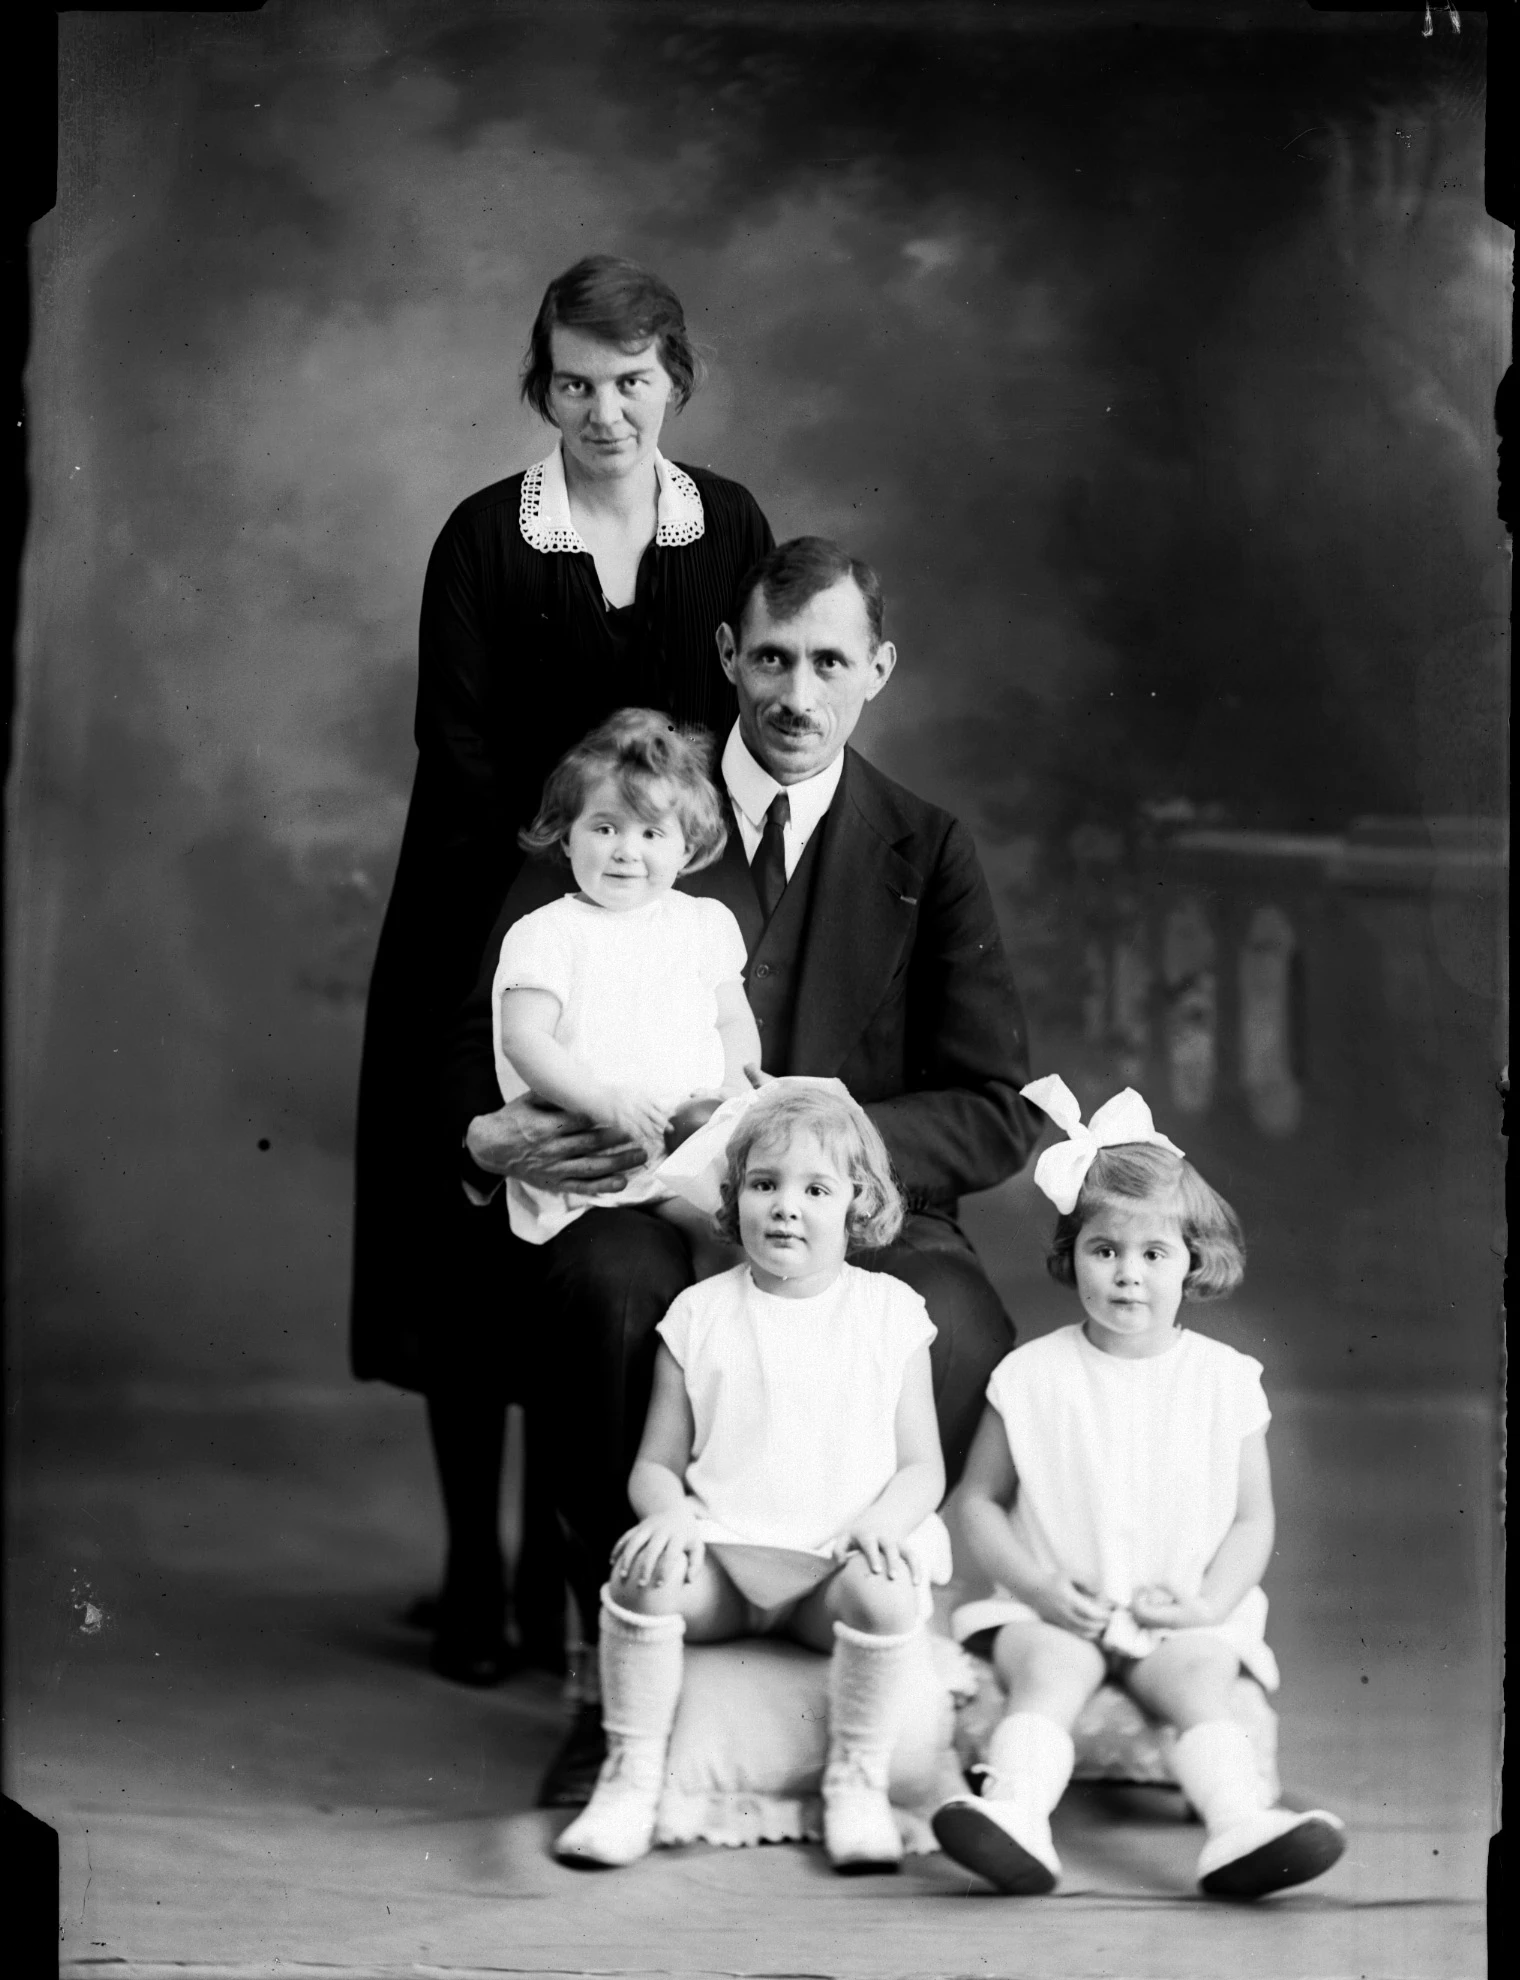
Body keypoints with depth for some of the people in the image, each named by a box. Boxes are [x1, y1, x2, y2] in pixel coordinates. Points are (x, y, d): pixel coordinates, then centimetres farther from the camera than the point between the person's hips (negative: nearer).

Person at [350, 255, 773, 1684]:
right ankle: (472, 1576, 13)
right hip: (495, 917, -2)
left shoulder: (730, 529, 2)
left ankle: (570, 1565, 18)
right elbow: (461, 763, -10)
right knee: (475, 1249, 2)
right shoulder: (485, 538, -6)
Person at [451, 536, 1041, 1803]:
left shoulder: (928, 854, 9)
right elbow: (492, 1044, 8)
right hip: (639, 1207, 0)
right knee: (619, 1292, -37)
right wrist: (496, 1130, -17)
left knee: (960, 1334, -34)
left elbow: (996, 1115, 3)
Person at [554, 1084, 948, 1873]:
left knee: (884, 1594, -33)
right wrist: (667, 1511, -14)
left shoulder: (889, 1313, 6)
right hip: (721, 1550, 1)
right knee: (643, 1576, -29)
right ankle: (630, 1777, -13)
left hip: (837, 1561, -1)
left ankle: (857, 1780, -12)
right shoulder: (701, 1315, 8)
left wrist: (885, 1519, -16)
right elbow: (656, 1462, 10)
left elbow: (923, 1466, 6)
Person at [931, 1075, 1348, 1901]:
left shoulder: (1223, 1379, 6)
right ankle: (1015, 1815, -48)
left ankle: (1238, 1829, -45)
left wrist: (1207, 1601, -9)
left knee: (1200, 1678, -28)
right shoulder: (1032, 1376, 5)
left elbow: (1252, 1519, 8)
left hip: (1179, 1617, 1)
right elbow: (979, 1500, 9)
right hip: (1054, 1611, 0)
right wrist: (1033, 1583, -7)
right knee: (1048, 1671, -30)